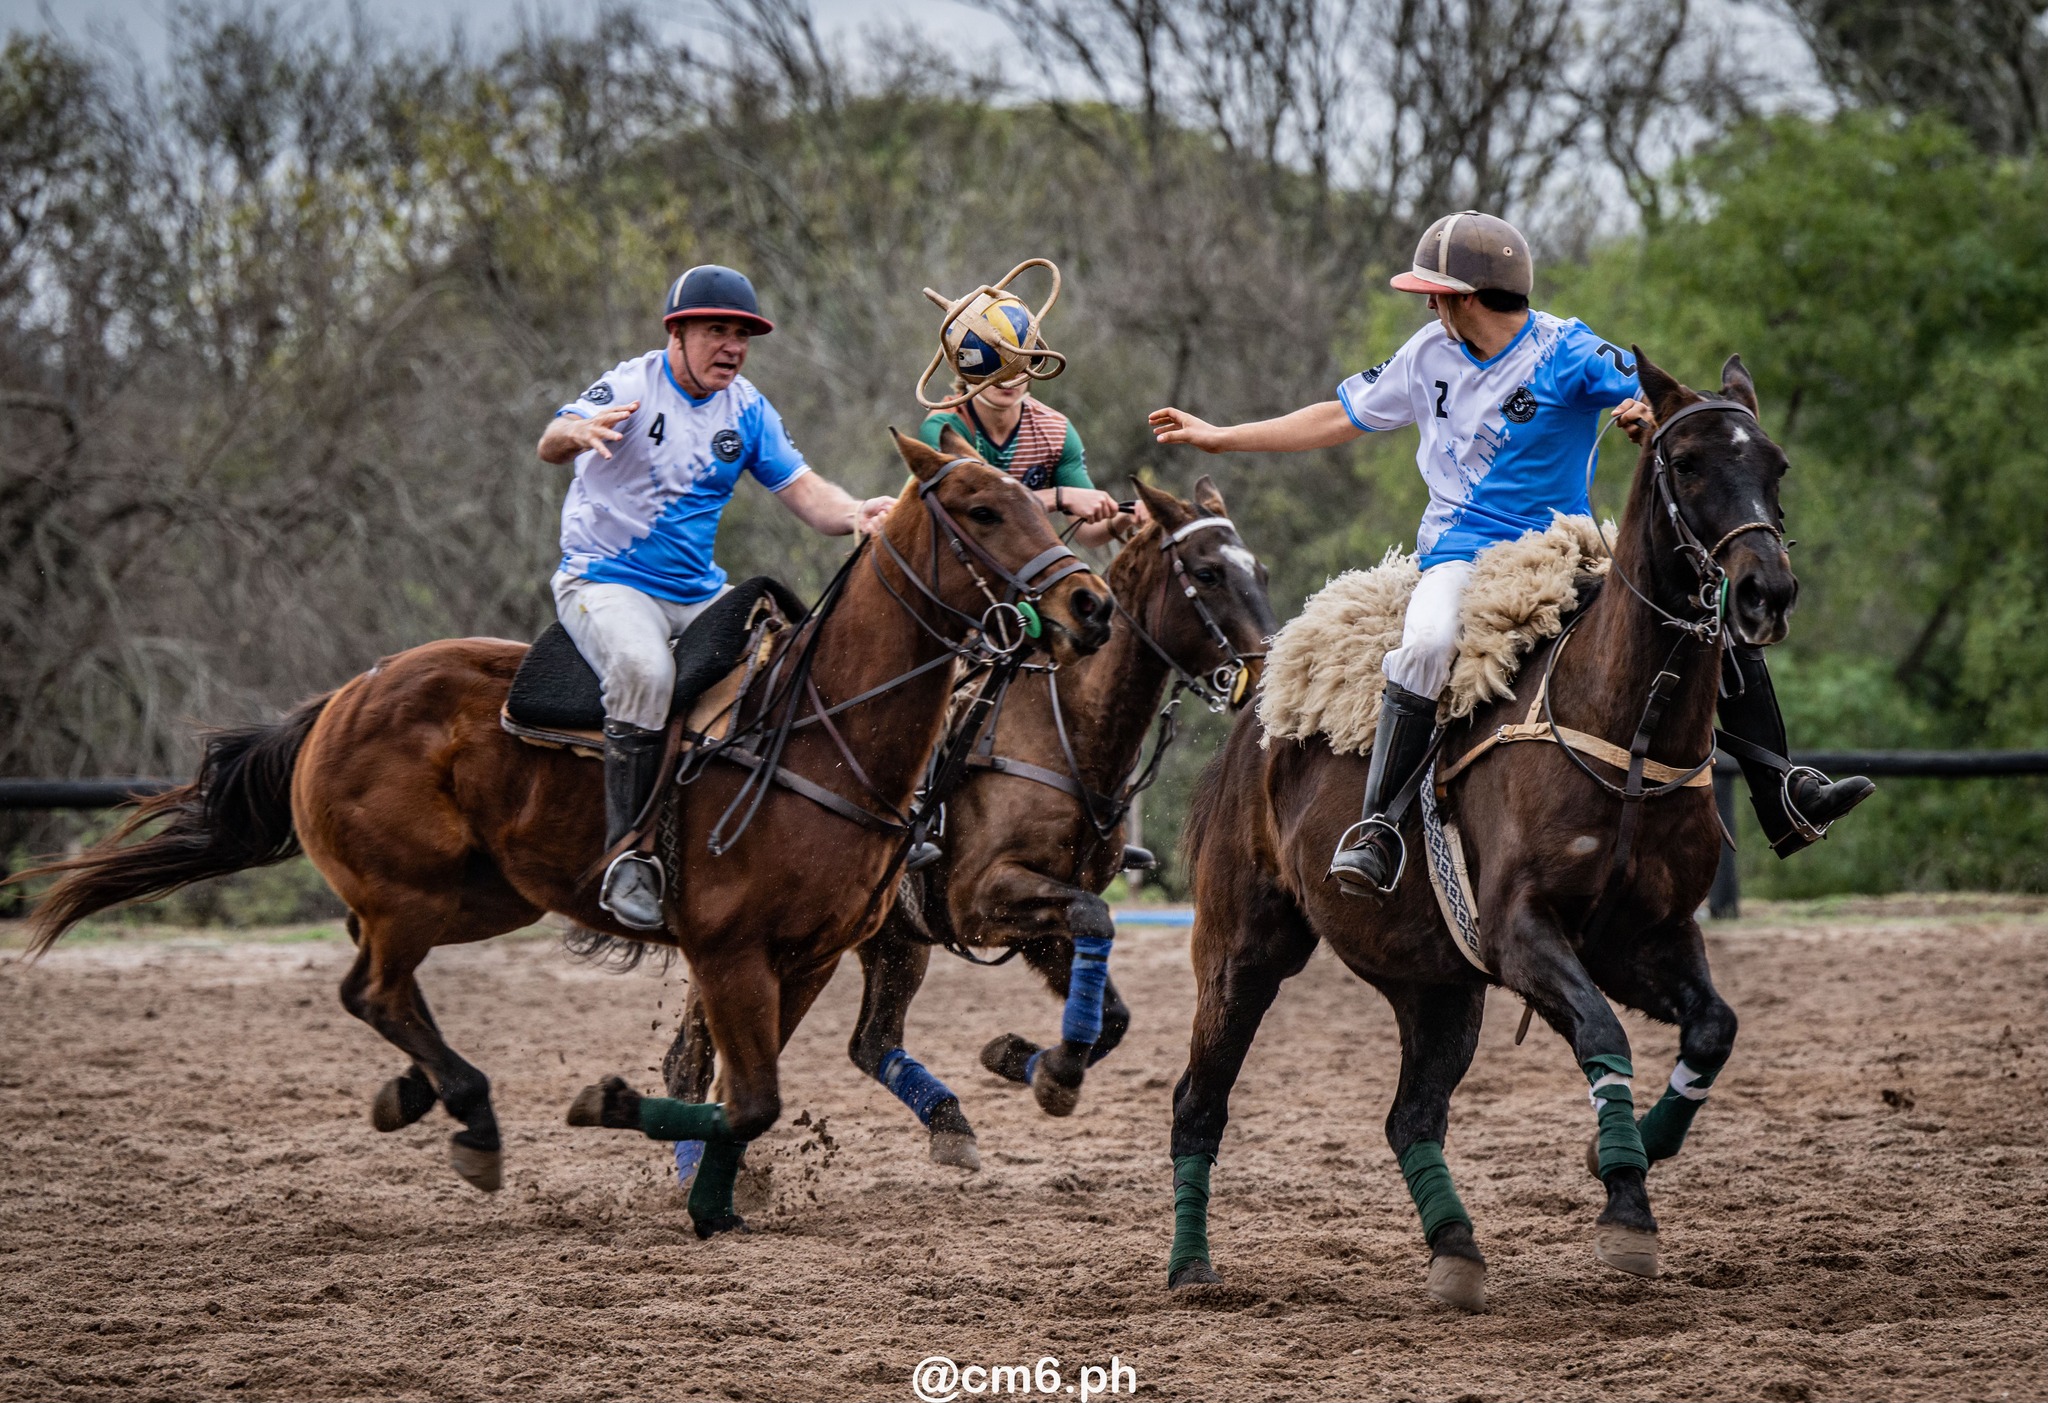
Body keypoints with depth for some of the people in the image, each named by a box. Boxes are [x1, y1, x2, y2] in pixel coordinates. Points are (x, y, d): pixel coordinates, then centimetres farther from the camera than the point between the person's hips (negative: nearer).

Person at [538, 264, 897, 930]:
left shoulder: (748, 411, 7)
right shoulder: (632, 385, -10)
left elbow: (804, 491, 2)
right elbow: (550, 445, -26)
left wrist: (854, 515, -22)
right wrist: (579, 432, -51)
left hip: (700, 594, 6)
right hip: (604, 584, -6)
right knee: (644, 670, -36)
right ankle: (629, 854, -31)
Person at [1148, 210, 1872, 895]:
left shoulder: (1565, 352, -7)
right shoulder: (1428, 354, 6)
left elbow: (1665, 408, -14)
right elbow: (1340, 418, 18)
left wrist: (1648, 419, -40)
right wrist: (1218, 437, 19)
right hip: (1461, 549, 0)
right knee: (1427, 644, -35)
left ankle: (1785, 803, 2)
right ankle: (1374, 831, -35)